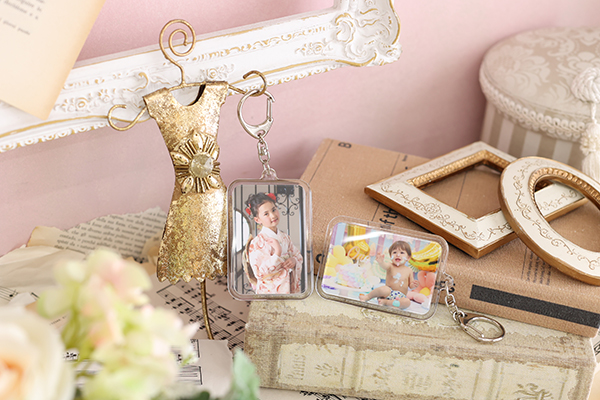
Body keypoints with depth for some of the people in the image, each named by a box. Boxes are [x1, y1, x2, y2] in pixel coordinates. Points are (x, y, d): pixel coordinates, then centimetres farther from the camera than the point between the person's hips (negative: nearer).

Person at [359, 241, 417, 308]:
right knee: (384, 289, -38)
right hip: (388, 292, -2)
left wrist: (412, 285, -12)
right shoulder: (390, 266, -2)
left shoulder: (409, 270, 8)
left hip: (400, 296, 2)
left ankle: (385, 302, -26)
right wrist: (381, 261, -52)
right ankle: (367, 297, -13)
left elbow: (410, 285, 14)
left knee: (407, 302, -33)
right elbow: (384, 266, -27)